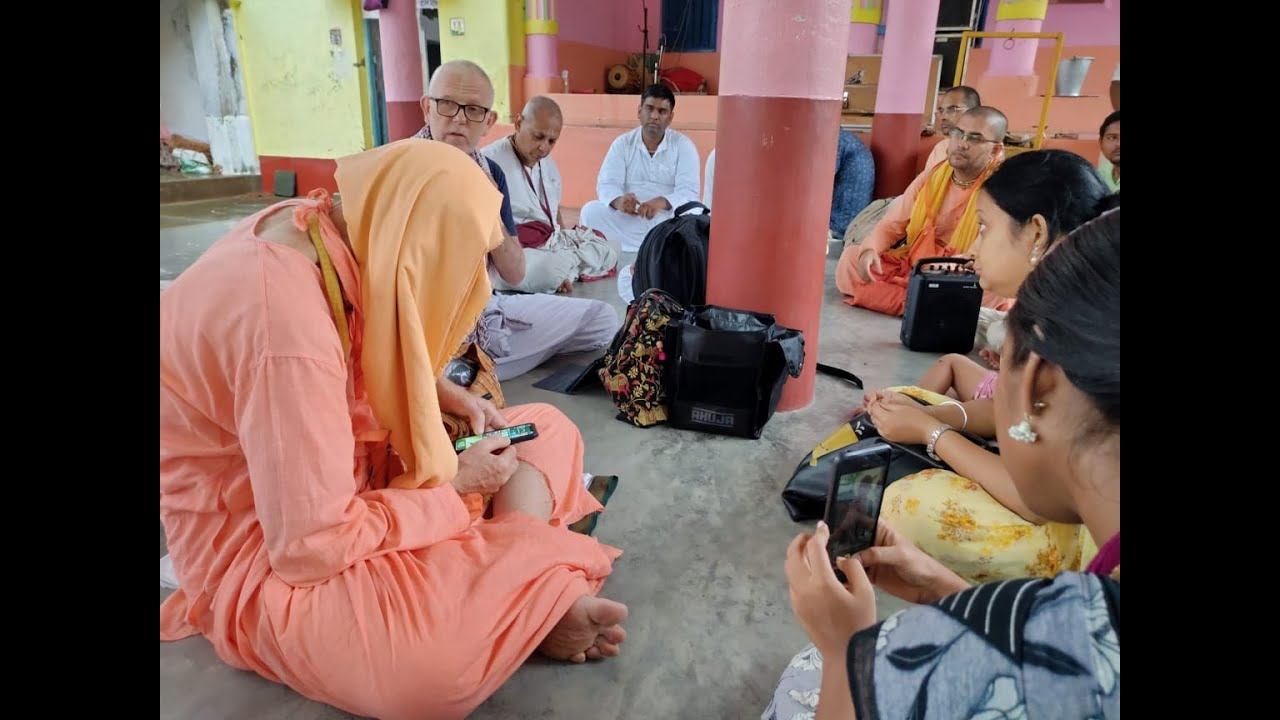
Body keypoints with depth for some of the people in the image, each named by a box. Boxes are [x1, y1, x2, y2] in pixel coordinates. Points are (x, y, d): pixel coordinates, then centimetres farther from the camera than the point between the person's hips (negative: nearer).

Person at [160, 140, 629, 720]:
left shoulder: (320, 225, -6)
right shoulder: (286, 320, -34)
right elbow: (311, 546, -29)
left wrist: (445, 394, 0)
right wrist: (452, 484, -16)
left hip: (332, 475, 9)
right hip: (265, 553, -9)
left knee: (546, 431, 2)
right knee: (444, 657, -36)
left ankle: (525, 600, -14)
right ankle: (528, 616, -6)